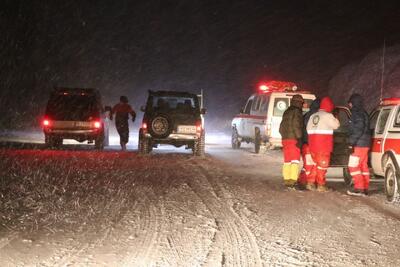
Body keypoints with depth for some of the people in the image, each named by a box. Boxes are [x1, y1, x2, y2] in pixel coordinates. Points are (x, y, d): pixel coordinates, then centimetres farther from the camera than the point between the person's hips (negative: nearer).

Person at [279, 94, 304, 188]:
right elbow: (296, 126, -16)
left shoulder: (286, 112, 18)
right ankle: (293, 180, -18)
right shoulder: (297, 112, -7)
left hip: (285, 139, 8)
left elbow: (281, 127, 22)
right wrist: (299, 138, -15)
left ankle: (287, 179, 11)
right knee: (295, 160, -10)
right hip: (294, 139, -8)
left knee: (287, 161, 11)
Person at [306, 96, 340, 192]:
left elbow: (308, 129, 13)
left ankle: (310, 183, 14)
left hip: (313, 144, 7)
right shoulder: (328, 116, -10)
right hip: (323, 145, -7)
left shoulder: (313, 116, 13)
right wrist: (336, 117, 9)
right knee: (322, 165, 0)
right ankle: (321, 185, 2)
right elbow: (335, 125, -5)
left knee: (316, 163, 18)